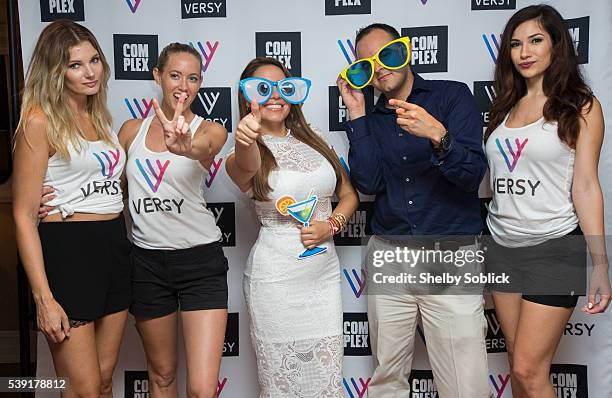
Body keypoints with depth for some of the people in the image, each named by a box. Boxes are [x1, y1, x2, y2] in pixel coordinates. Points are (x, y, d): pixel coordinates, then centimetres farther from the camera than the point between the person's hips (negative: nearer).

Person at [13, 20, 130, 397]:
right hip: (67, 251, -7)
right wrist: (44, 298, -17)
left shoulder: (101, 117, 13)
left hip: (115, 246, 7)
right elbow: (24, 215, -12)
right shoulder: (40, 121, -9)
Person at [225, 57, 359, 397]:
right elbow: (246, 168, -31)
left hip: (325, 271, 4)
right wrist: (245, 139, -54)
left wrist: (331, 225, -8)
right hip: (276, 278, -4)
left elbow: (349, 194, 12)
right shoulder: (246, 156, -5)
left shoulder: (312, 140, 9)